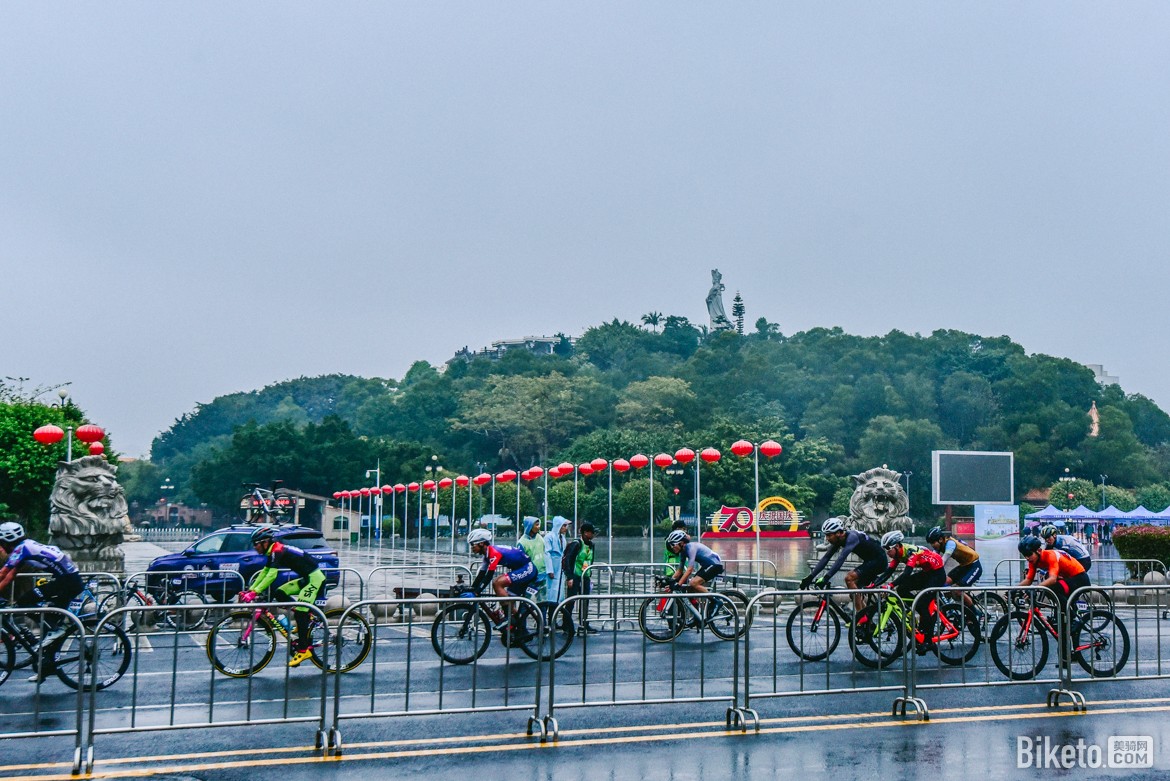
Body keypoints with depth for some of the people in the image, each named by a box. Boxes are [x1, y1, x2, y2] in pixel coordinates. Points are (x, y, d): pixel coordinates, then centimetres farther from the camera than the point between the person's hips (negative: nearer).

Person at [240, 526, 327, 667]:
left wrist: (254, 593, -30)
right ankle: (307, 617, 8)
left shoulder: (278, 551, -18)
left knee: (300, 614, -13)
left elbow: (271, 575, -28)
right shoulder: (273, 552, 10)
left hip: (315, 578, -10)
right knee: (280, 594, 4)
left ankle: (303, 649, -9)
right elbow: (264, 573, 14)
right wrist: (250, 590, 7)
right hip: (306, 579, 10)